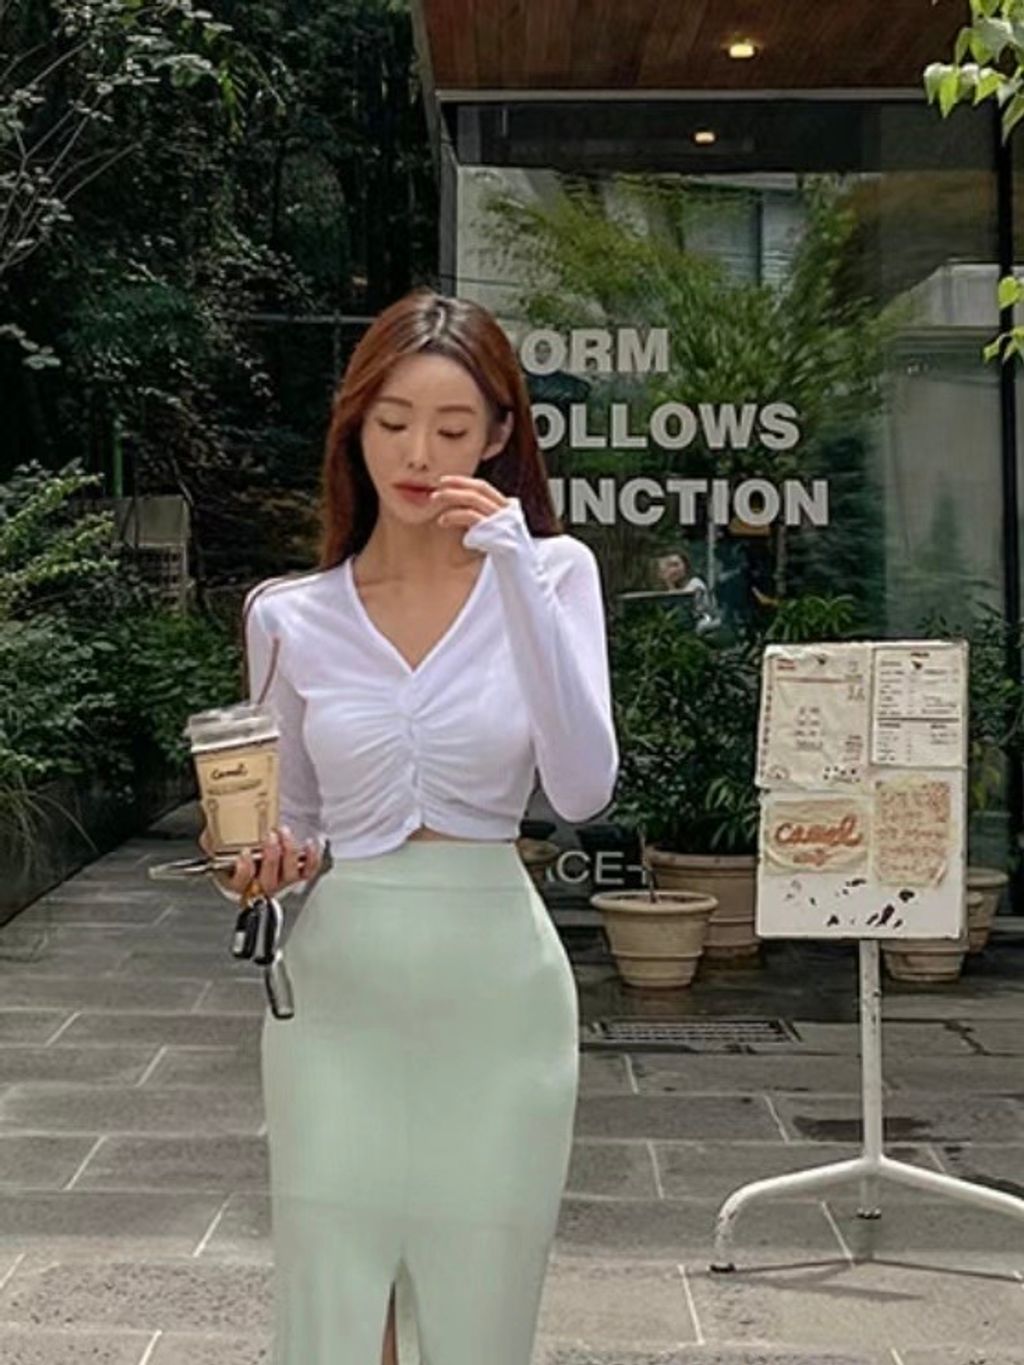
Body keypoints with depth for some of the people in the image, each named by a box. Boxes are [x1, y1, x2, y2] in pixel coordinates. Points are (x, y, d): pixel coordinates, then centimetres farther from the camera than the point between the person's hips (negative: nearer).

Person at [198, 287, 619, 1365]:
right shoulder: (288, 615, 3)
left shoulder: (553, 571, -2)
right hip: (334, 999, 1)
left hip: (496, 994, -1)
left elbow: (583, 791, -16)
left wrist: (514, 574, -21)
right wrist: (268, 866, -9)